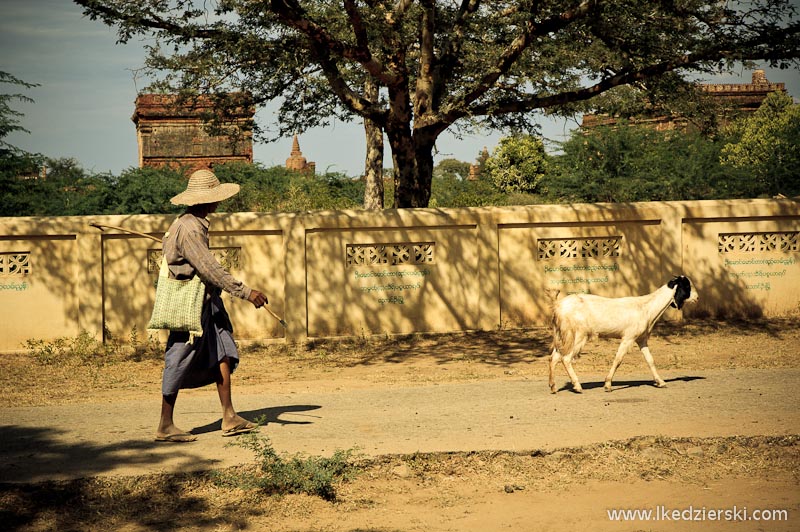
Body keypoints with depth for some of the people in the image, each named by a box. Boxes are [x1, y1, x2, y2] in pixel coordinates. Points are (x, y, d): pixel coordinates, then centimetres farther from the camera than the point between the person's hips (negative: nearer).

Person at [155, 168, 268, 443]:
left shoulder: (194, 223, 12)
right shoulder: (189, 229, -20)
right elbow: (210, 269, -26)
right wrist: (245, 292, -26)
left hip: (207, 302, 10)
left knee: (223, 355, 7)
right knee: (179, 364, -3)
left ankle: (229, 419, 9)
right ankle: (165, 427, 5)